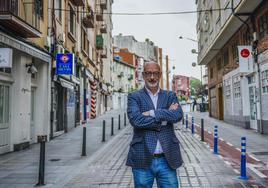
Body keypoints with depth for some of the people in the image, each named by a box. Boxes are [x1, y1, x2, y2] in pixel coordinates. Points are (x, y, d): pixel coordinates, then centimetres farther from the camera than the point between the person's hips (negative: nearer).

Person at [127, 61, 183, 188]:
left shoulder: (170, 96, 11)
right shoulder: (134, 97, 3)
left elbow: (178, 115, -9)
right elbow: (135, 120, -16)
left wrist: (153, 113, -15)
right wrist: (165, 116, -11)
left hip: (167, 159, 2)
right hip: (143, 159, -2)